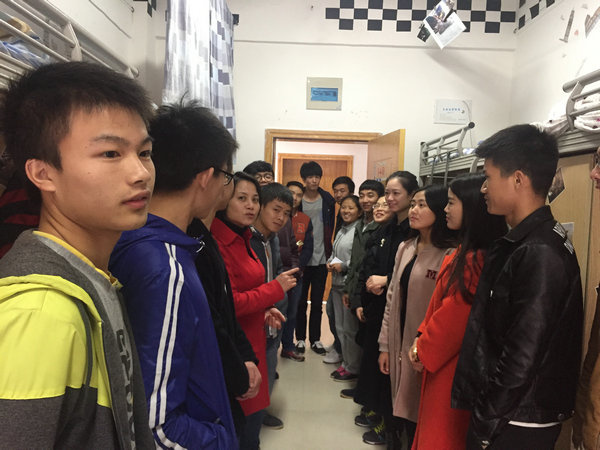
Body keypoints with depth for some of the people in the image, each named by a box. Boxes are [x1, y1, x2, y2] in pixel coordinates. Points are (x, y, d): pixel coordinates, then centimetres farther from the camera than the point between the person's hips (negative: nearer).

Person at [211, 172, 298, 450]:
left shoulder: (242, 239, 9)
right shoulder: (218, 243, -22)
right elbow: (229, 304, -23)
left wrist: (264, 311, 4)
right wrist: (275, 288, -14)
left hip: (252, 343, 9)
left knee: (252, 419, 20)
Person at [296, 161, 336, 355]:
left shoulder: (328, 200, 3)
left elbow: (330, 228, 9)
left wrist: (328, 250, 4)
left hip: (321, 258, 2)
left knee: (317, 302, 11)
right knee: (301, 301, 9)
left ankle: (315, 338, 23)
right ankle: (300, 338, 23)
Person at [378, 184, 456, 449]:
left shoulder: (450, 255, -16)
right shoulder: (405, 248, 7)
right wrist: (385, 345, 9)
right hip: (400, 345, 6)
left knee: (420, 416, 8)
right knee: (402, 407, 17)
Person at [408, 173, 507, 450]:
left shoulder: (475, 260, -25)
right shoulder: (462, 253, 7)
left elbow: (454, 315, -22)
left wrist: (423, 351, -9)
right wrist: (421, 340, 1)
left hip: (454, 365, -9)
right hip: (442, 358, 9)